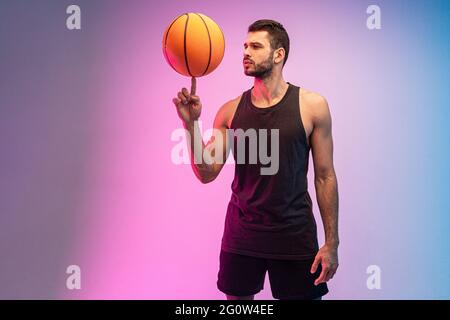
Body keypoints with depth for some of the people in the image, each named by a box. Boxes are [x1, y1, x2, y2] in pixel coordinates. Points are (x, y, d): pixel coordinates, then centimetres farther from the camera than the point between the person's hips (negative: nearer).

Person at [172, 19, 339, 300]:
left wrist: (332, 242, -4)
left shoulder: (312, 105, -6)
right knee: (238, 298, 16)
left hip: (295, 234, -2)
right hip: (241, 232, 2)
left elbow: (325, 177, -3)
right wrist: (191, 124, -15)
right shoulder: (231, 111, 0)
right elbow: (207, 174, -2)